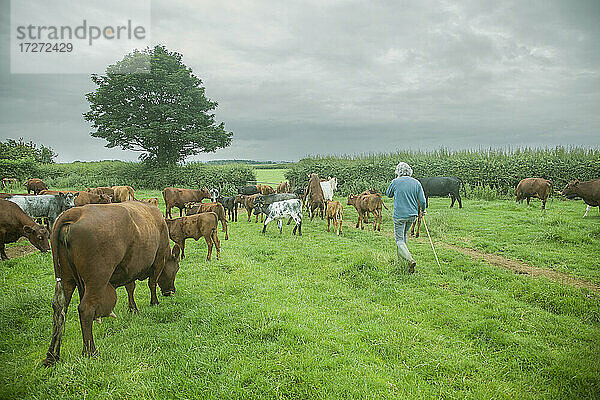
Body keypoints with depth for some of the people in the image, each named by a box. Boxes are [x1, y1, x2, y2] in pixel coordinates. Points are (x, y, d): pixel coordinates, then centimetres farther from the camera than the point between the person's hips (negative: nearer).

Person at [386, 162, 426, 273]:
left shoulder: (395, 182, -7)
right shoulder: (416, 183, 0)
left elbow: (388, 194, 11)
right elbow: (422, 201, -2)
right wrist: (423, 210, 18)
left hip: (399, 215, -4)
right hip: (413, 215, 5)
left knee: (399, 240, 0)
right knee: (404, 234, 26)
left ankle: (410, 260, -19)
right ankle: (401, 256, 40)